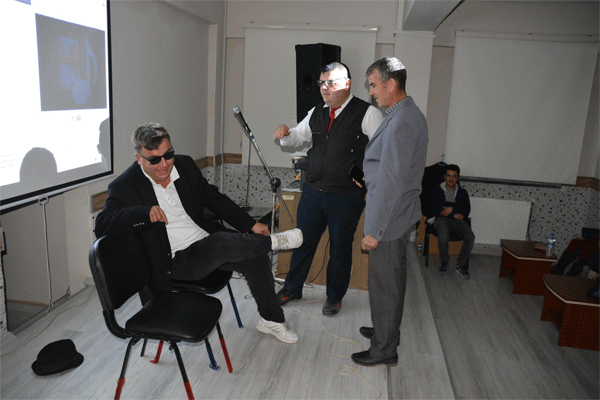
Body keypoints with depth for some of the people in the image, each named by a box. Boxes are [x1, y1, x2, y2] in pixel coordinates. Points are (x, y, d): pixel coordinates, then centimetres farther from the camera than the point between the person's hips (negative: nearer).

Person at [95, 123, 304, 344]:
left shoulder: (184, 165, 3)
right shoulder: (124, 187, -12)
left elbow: (215, 199, 11)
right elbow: (102, 225, -22)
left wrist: (251, 224, 6)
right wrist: (146, 213, -37)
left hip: (207, 246, 6)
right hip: (177, 261, -6)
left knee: (255, 258, -9)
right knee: (222, 243, -33)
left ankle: (271, 319, 12)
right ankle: (273, 241, -4)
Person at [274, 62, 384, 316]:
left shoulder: (367, 113, -8)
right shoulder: (316, 112, 10)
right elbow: (299, 136, 18)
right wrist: (285, 134, -5)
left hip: (345, 197, -5)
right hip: (312, 191, 5)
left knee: (340, 248, 11)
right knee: (303, 241, 14)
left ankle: (335, 297, 31)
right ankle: (292, 288, 34)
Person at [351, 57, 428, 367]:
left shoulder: (401, 123, -24)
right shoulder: (411, 115, 10)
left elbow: (390, 182, -26)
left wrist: (374, 230, -22)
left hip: (389, 217, -10)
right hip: (401, 213, 10)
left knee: (384, 284, 4)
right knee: (393, 280, 22)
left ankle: (384, 350, 21)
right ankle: (386, 331, 40)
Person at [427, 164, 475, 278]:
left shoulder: (463, 193, 23)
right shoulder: (436, 190, 15)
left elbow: (466, 210, 8)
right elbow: (434, 209, 0)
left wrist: (452, 209, -11)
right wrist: (455, 214, -6)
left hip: (458, 220, 3)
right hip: (441, 219, -3)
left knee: (470, 238, -29)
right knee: (443, 236, -38)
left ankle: (461, 264, -6)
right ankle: (444, 262, -9)